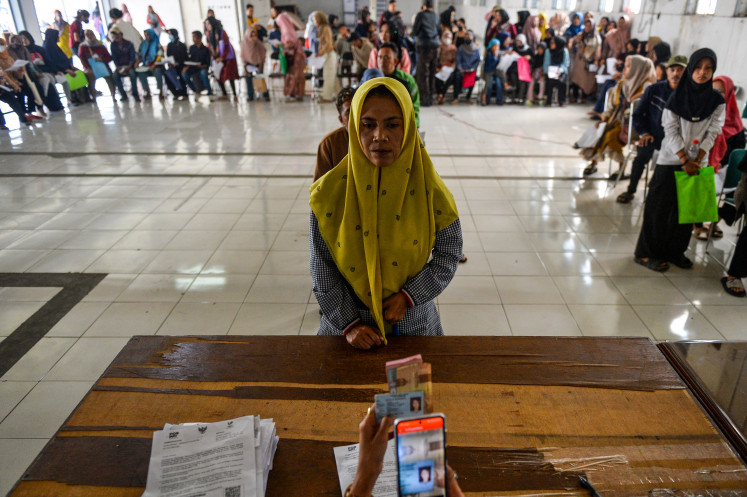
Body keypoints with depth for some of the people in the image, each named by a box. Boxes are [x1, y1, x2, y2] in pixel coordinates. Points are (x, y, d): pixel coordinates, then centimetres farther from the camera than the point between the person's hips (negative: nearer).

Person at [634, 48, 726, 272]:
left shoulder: (717, 102, 2)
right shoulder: (677, 98, -5)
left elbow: (712, 133, -1)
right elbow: (671, 132, -8)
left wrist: (696, 161, -11)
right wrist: (684, 160, -12)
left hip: (695, 164, 3)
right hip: (670, 160, -3)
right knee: (659, 207, -1)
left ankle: (675, 251, 23)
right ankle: (647, 253, 8)